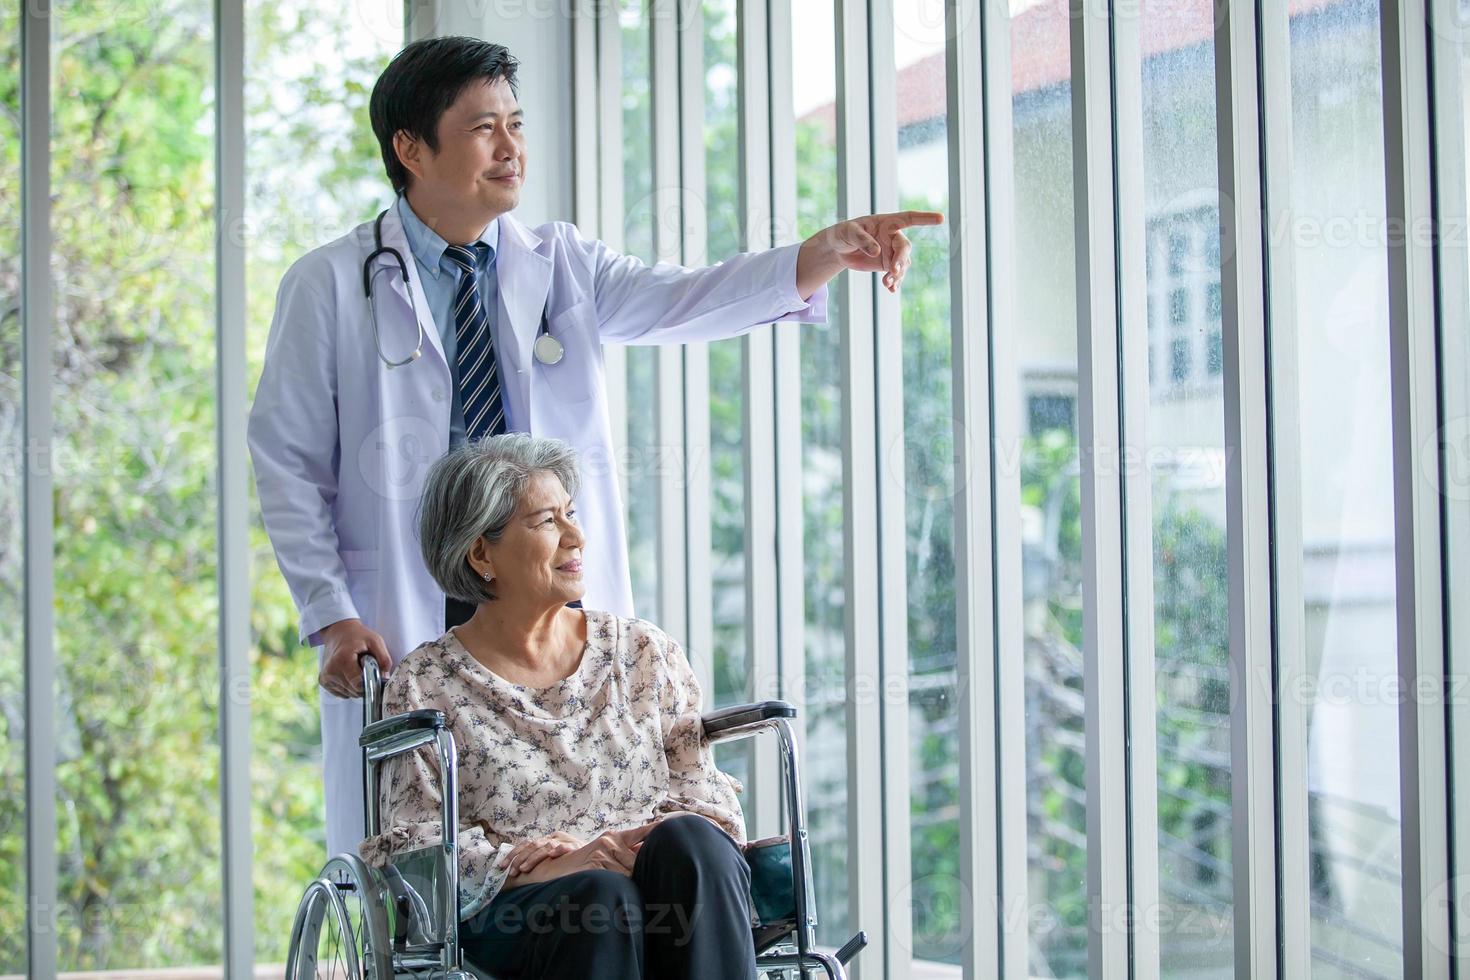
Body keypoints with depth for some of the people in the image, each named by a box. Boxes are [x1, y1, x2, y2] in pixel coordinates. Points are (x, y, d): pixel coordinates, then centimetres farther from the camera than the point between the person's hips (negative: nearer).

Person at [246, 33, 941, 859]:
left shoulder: (562, 265, 10)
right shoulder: (331, 285, 2)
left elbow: (682, 301, -6)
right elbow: (287, 461, 2)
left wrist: (827, 252, -23)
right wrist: (331, 617, -8)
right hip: (399, 629, -2)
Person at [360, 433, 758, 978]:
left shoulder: (645, 652, 19)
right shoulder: (425, 685, 9)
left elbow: (703, 792, 15)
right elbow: (414, 840, 0)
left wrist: (672, 844, -11)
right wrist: (544, 868, -16)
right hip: (511, 916, -3)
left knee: (688, 842, -32)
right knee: (604, 894, -37)